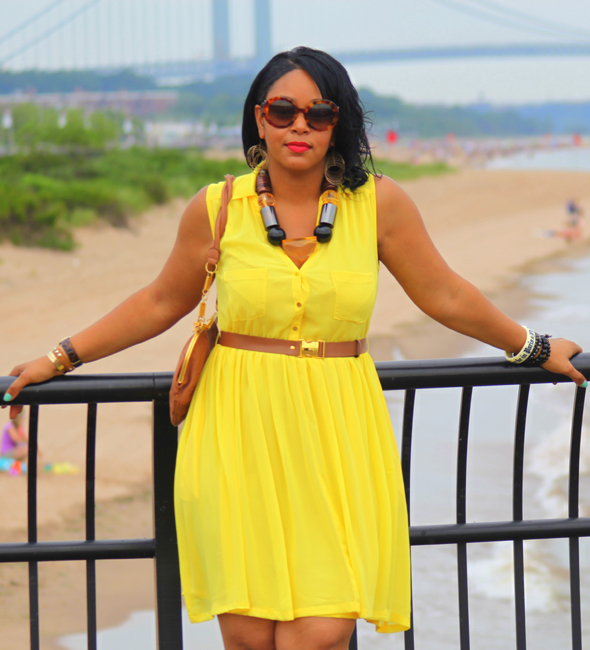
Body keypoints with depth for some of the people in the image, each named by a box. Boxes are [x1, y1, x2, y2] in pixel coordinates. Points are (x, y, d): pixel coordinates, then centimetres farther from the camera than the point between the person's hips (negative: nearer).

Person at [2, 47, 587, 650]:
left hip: (336, 435, 0)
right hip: (237, 438, 0)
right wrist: (61, 358, 16)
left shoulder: (378, 203, 1)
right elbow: (159, 304, 15)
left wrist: (533, 348, 21)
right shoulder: (217, 208, 2)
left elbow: (446, 297, 14)